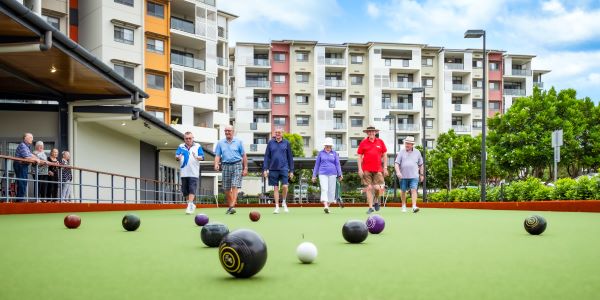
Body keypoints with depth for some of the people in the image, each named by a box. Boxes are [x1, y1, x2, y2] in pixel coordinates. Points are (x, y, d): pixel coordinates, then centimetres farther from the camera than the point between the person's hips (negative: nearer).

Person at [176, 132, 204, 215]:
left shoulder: (198, 146, 7)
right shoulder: (181, 147, 13)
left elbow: (202, 157, 1)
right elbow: (176, 156, 5)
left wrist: (197, 157, -22)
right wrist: (178, 157, -20)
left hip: (193, 173, -3)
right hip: (184, 173, 3)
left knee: (192, 190, -12)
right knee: (185, 191, 6)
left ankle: (190, 206, -13)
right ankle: (192, 205, 22)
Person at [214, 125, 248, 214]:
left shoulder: (238, 142, 6)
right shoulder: (220, 143, 12)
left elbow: (244, 156, 5)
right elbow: (217, 155, 8)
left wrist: (245, 168, 0)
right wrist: (216, 164, -12)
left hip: (237, 165, -3)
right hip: (226, 166, 3)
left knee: (235, 186, -14)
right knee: (226, 188, 6)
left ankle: (232, 206, -21)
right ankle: (230, 206, 19)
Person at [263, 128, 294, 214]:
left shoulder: (286, 143, 5)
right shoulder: (270, 143, 6)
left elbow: (290, 157, 8)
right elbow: (267, 156, 7)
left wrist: (291, 170, 4)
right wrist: (265, 169, -1)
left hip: (284, 168, -1)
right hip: (273, 169, 1)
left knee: (285, 186, -11)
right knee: (276, 188, 4)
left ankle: (284, 202, 14)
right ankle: (277, 207, 12)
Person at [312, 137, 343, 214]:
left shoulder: (334, 153, 8)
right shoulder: (321, 153, 8)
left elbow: (337, 164, 9)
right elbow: (317, 164, 13)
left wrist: (340, 174, 1)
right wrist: (314, 175, 12)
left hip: (332, 174, 1)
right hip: (323, 174, -1)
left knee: (331, 190, 2)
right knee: (324, 189, -15)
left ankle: (328, 205, 14)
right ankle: (325, 206, -26)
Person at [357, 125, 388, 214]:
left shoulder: (380, 142, 8)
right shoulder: (363, 143, 5)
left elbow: (384, 155, 13)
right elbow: (359, 156, 5)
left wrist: (385, 168, 7)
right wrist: (360, 169, -2)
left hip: (378, 169, 0)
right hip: (366, 170, 0)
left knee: (378, 188, -7)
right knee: (368, 188, 0)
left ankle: (377, 201, 22)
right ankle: (371, 207, 9)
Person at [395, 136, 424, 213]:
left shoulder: (417, 152, 9)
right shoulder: (401, 152, 4)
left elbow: (421, 164, 17)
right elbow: (396, 163, -2)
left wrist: (421, 174, 15)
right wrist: (398, 172, -17)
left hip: (414, 176, 0)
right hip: (403, 176, 0)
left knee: (414, 190, -13)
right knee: (403, 191, 9)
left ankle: (414, 206, -21)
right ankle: (404, 206, 24)